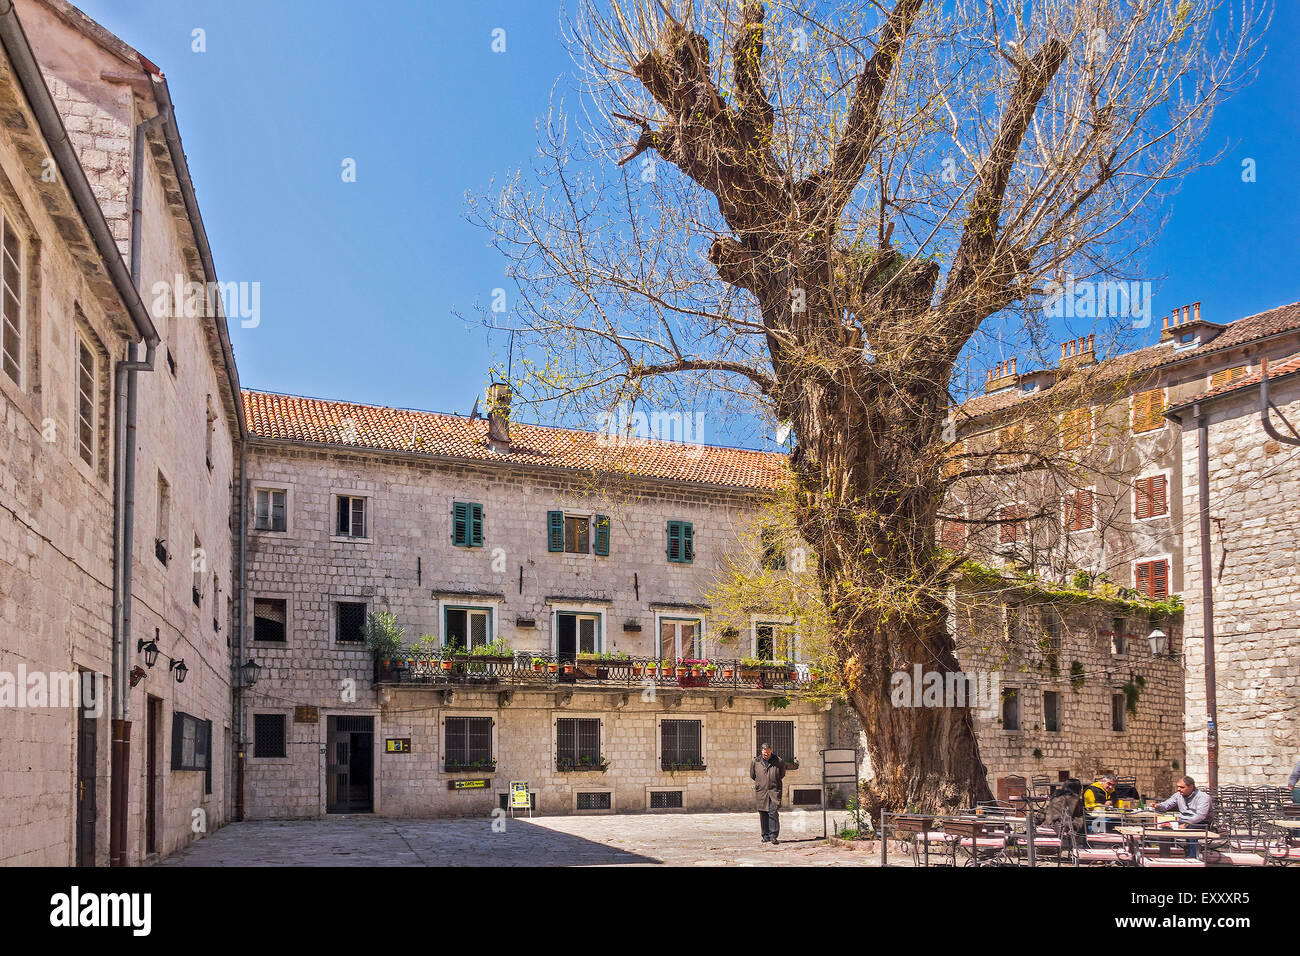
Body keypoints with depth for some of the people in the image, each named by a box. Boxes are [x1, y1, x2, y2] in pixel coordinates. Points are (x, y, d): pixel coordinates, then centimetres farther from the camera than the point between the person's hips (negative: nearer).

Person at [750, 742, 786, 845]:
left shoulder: (778, 761, 1)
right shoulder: (755, 761, 4)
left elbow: (782, 775, 16)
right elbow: (752, 775, 17)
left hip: (774, 791, -2)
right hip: (761, 792, 2)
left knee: (773, 813, -11)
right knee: (763, 814, 5)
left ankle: (773, 835, -11)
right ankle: (766, 835, 14)